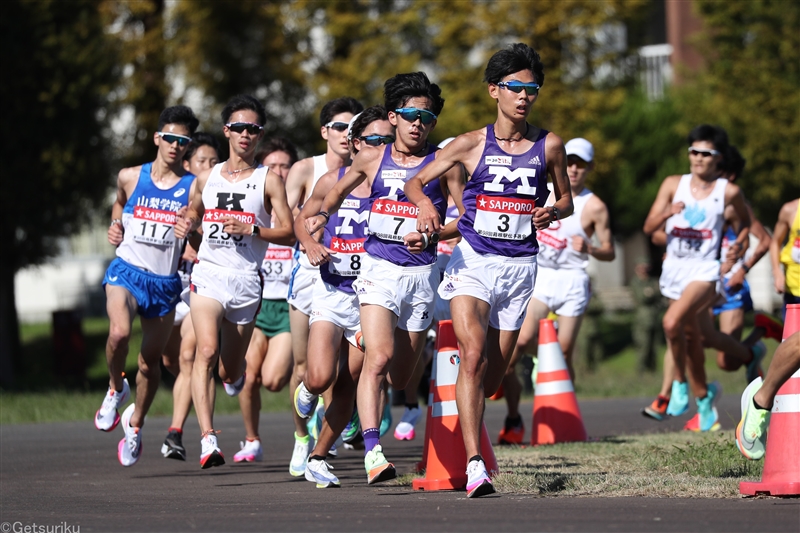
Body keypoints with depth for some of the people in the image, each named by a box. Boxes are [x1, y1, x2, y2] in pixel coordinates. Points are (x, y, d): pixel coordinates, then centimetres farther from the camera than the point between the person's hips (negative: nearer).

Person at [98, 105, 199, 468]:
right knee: (119, 333, -29)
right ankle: (116, 388, 1)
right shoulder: (130, 177, 4)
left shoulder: (194, 187, -1)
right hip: (127, 270, -1)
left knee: (151, 359, 10)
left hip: (165, 281, 1)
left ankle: (135, 422, 35)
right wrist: (115, 228, 8)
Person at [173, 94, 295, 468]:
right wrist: (186, 225, 7)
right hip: (208, 273, 1)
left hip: (246, 280, -1)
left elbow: (288, 233, -1)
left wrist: (252, 230, -16)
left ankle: (235, 374, 50)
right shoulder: (207, 178, 12)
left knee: (231, 371, 9)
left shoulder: (269, 180, 2)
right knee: (206, 352, -22)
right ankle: (207, 438, -29)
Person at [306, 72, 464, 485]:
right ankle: (372, 451, -30)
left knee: (402, 378, 9)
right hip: (379, 268, -1)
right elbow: (338, 192, 22)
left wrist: (432, 233, -17)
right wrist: (322, 214, 2)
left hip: (421, 274, 1)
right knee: (378, 359, -23)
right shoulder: (372, 160, 7)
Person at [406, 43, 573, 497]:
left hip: (520, 267, 3)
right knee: (474, 355, -21)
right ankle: (475, 464, -25)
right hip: (474, 260, -2)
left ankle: (457, 434, 37)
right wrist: (425, 204, -20)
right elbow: (416, 182, 3)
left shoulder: (549, 146, 4)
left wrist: (553, 212, -8)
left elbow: (567, 199, 15)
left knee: (495, 372, 7)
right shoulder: (472, 144, 0)